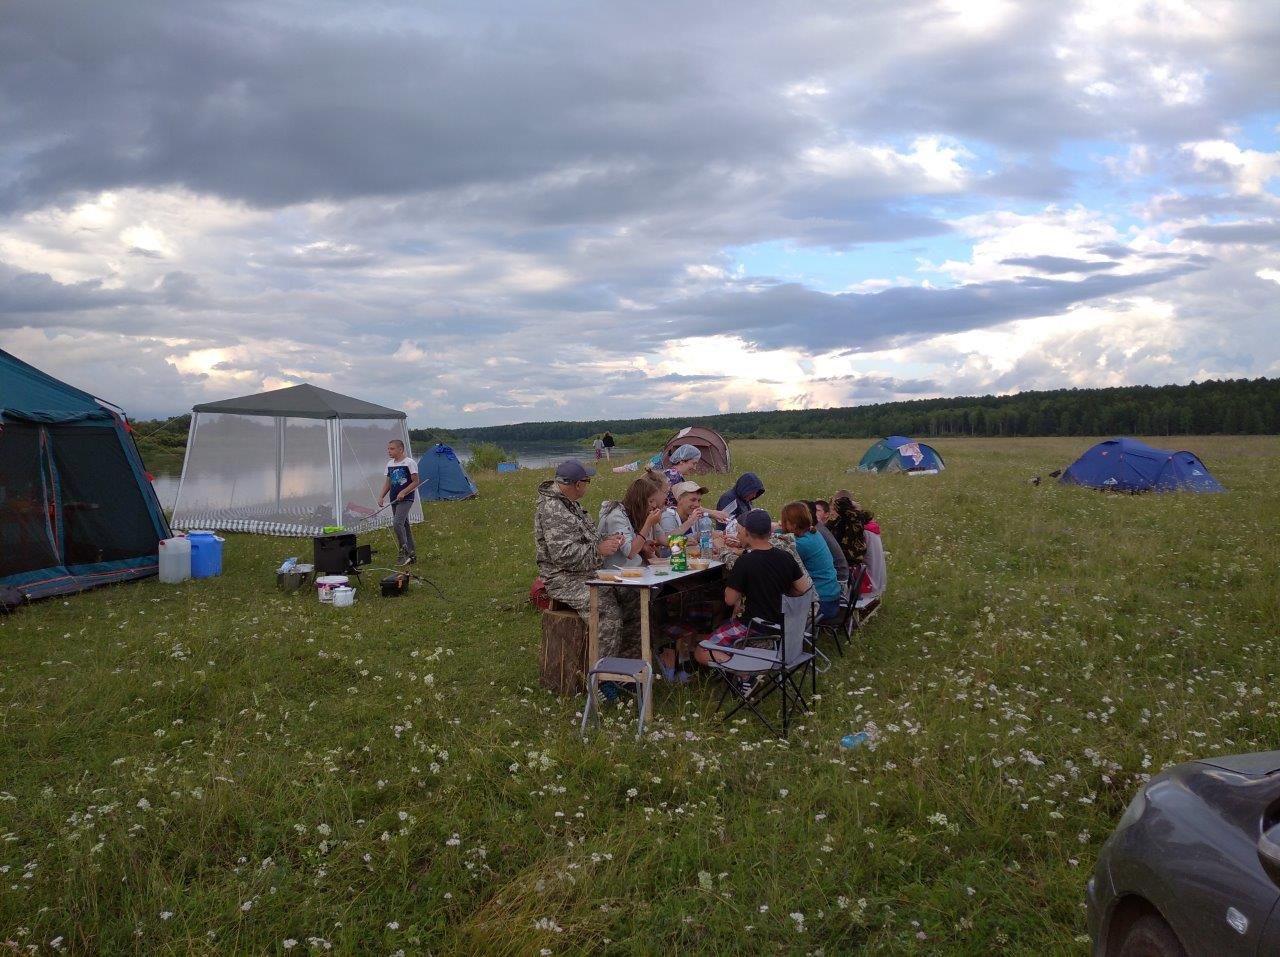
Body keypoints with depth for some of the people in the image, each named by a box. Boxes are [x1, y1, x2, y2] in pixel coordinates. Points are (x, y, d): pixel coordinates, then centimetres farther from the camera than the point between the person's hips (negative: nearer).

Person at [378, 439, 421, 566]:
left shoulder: (409, 462, -9)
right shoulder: (390, 464, 12)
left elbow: (416, 482, -9)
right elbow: (388, 483, 19)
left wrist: (403, 493, -19)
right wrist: (381, 497, 7)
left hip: (406, 499, -8)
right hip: (394, 500, 8)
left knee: (397, 523, -21)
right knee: (404, 526, 11)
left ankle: (404, 552, -12)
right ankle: (412, 554, 18)